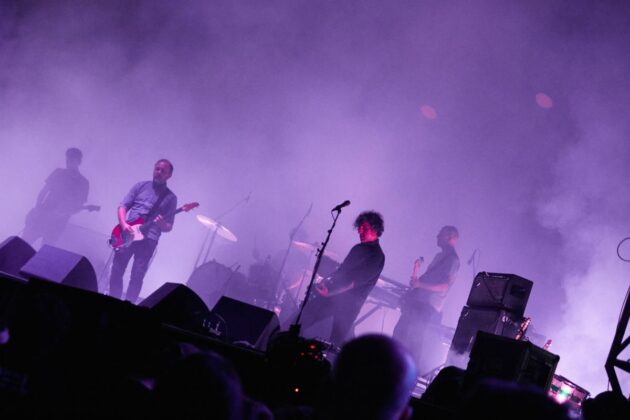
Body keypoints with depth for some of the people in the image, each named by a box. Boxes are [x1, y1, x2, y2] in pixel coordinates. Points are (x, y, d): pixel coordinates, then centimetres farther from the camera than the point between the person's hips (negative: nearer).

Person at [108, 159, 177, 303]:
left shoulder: (170, 198, 6)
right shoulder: (141, 186, 11)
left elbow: (169, 227, 4)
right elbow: (123, 206, 7)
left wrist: (162, 225, -19)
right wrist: (124, 224, -11)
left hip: (148, 240, -2)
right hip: (127, 234, 2)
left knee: (137, 276, -4)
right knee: (116, 271, 3)